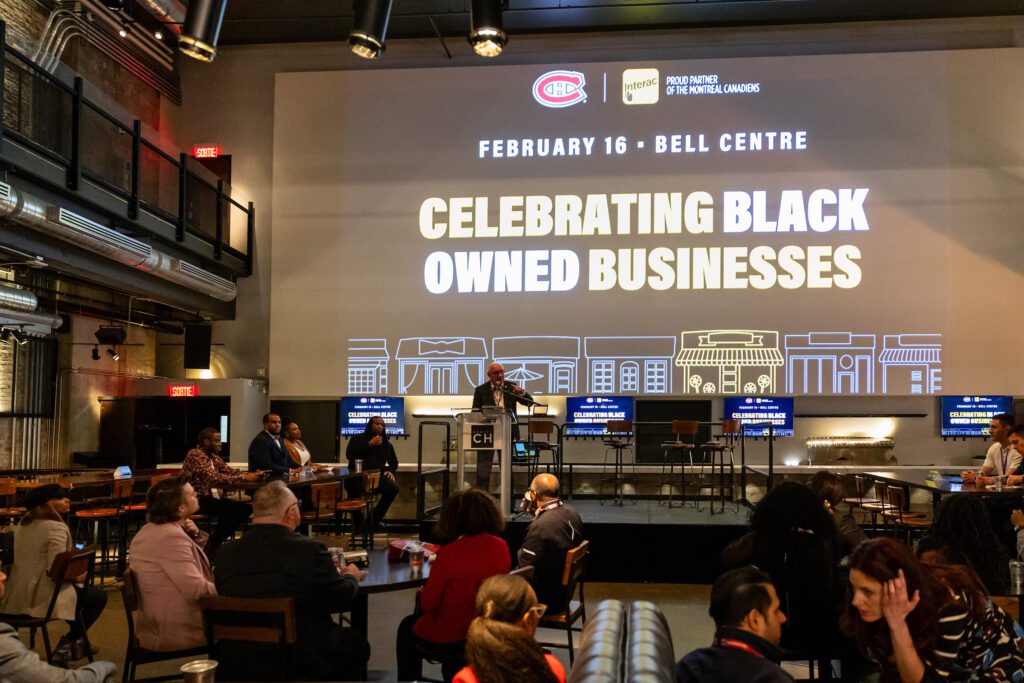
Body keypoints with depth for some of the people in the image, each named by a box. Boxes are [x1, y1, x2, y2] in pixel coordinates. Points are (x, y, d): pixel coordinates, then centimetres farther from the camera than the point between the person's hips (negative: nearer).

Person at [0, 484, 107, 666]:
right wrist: (78, 577, -7)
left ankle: (75, 642, 36)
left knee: (79, 588, 31)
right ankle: (67, 644, 14)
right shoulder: (56, 528, -18)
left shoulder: (23, 523, 9)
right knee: (98, 596, 10)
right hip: (41, 597, -9)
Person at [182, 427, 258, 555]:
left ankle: (218, 541, 6)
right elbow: (214, 478, -28)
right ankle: (213, 545, -10)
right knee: (229, 509, -28)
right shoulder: (195, 455, -18)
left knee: (246, 508, -3)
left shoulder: (213, 456, 12)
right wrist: (243, 478, -28)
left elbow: (230, 471, 10)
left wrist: (249, 474, -10)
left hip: (208, 497, 9)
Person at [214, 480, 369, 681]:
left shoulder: (225, 553, -8)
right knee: (357, 644, 24)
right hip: (303, 661, -5)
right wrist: (351, 577, 15)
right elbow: (342, 598, -9)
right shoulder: (309, 549, -20)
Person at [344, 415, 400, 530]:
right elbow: (349, 455, -7)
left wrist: (390, 470, 8)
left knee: (393, 488, -27)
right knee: (355, 489, -38)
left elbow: (394, 461, 32)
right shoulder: (357, 438, 11)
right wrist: (369, 444, -9)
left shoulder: (386, 443, 22)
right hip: (358, 475, -3)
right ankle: (357, 520, -8)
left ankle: (377, 517, -3)